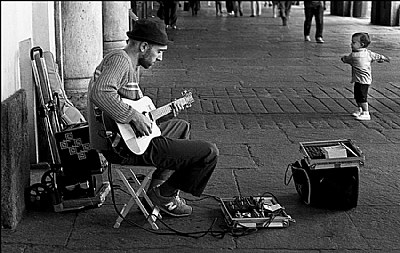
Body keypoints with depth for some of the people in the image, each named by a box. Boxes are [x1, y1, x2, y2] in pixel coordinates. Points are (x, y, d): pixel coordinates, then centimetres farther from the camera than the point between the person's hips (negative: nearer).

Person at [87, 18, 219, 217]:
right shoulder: (119, 59, -16)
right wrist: (135, 116, -31)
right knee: (209, 153, -11)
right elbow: (100, 93, -34)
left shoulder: (131, 65, 16)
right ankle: (164, 194, 4)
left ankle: (159, 183, 27)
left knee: (182, 126, 35)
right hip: (123, 147, -11)